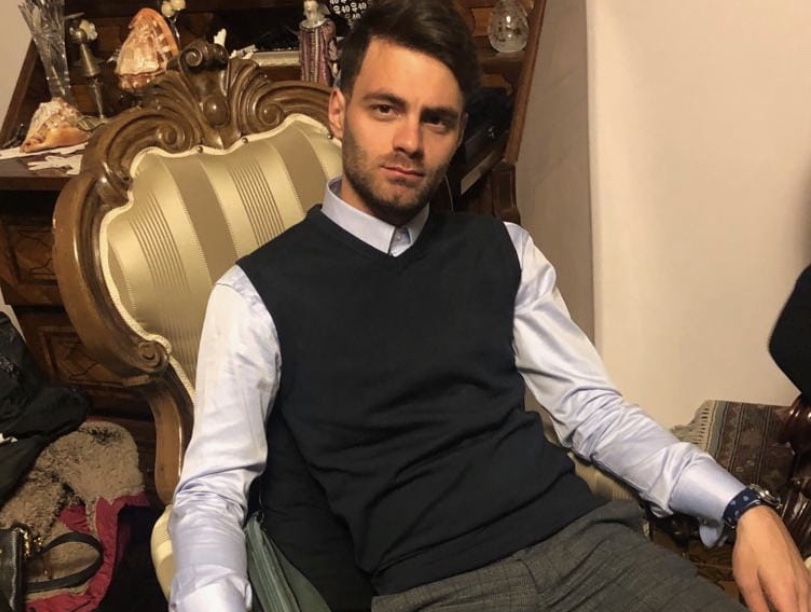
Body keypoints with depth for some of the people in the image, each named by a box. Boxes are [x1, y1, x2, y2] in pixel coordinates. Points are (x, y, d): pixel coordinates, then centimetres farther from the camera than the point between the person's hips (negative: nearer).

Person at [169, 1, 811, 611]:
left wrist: (743, 507, -1)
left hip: (584, 535, 5)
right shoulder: (259, 293, 1)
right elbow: (211, 489, -3)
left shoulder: (503, 252, 13)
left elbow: (594, 409, 12)